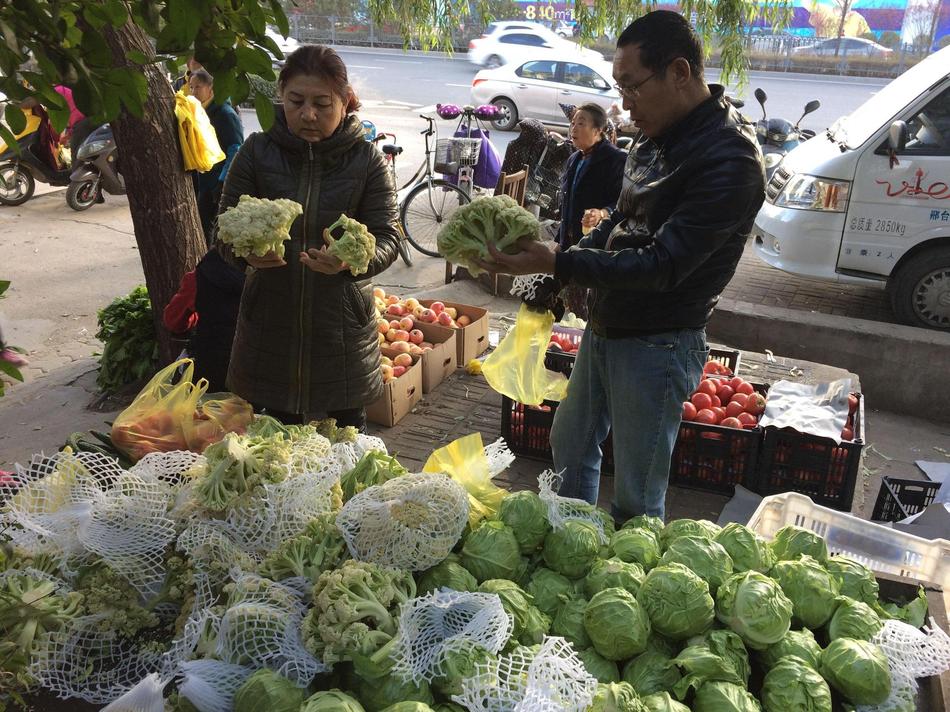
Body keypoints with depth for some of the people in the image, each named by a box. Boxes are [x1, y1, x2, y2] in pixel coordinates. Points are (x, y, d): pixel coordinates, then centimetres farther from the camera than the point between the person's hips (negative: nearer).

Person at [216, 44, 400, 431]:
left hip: (342, 324, -1)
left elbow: (386, 239, -8)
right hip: (271, 320, 1)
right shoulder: (257, 152, -1)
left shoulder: (367, 159, -4)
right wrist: (246, 250, -25)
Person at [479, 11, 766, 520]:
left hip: (657, 343, -9)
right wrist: (553, 280, 5)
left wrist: (558, 263, -28)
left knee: (636, 502, 5)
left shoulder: (731, 161, -22)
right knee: (570, 446, 25)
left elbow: (663, 265, -26)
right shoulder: (655, 140, 6)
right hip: (604, 326, 9)